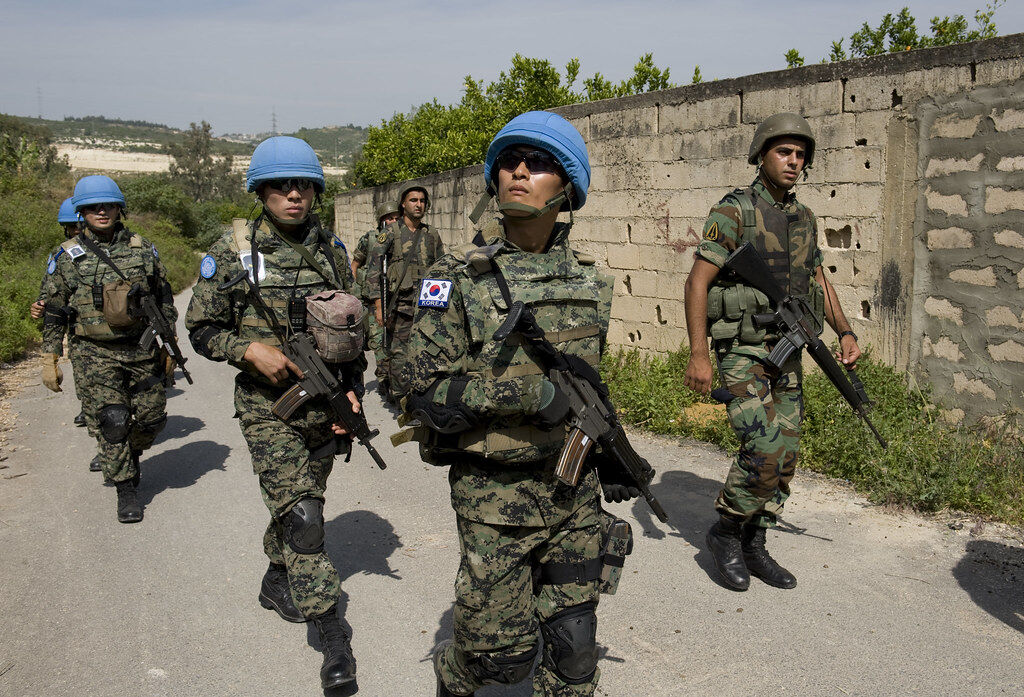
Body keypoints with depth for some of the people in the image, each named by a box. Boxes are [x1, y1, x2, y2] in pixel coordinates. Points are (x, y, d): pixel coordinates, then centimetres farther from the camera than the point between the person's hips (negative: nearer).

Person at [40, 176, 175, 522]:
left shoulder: (143, 248, 4)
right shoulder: (67, 256, 0)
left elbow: (165, 299, 11)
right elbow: (53, 313, 4)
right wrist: (50, 359, 1)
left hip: (144, 350, 2)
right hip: (96, 355, -2)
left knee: (151, 418, 7)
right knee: (111, 421, -8)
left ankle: (131, 454, 39)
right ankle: (126, 490, 5)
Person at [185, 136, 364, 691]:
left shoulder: (332, 252, 4)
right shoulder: (232, 253, -7)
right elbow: (202, 329, -1)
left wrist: (353, 391, 3)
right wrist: (250, 349, -19)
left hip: (324, 405, 4)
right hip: (268, 406, -4)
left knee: (299, 505, 18)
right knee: (300, 514, -13)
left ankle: (277, 582, 44)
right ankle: (331, 635, -4)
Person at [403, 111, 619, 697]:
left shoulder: (589, 280, 3)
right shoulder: (458, 277, -11)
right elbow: (430, 395, -14)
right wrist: (524, 391, -25)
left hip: (573, 491, 4)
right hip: (495, 495, -4)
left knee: (575, 643, 11)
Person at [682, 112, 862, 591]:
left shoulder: (804, 219, 12)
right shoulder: (734, 212, -10)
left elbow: (819, 282, 21)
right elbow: (697, 282, -13)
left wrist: (845, 333, 7)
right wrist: (698, 355, -18)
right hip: (742, 352, -7)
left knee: (785, 456, 8)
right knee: (766, 448, -17)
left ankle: (753, 547, 22)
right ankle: (725, 531, 6)